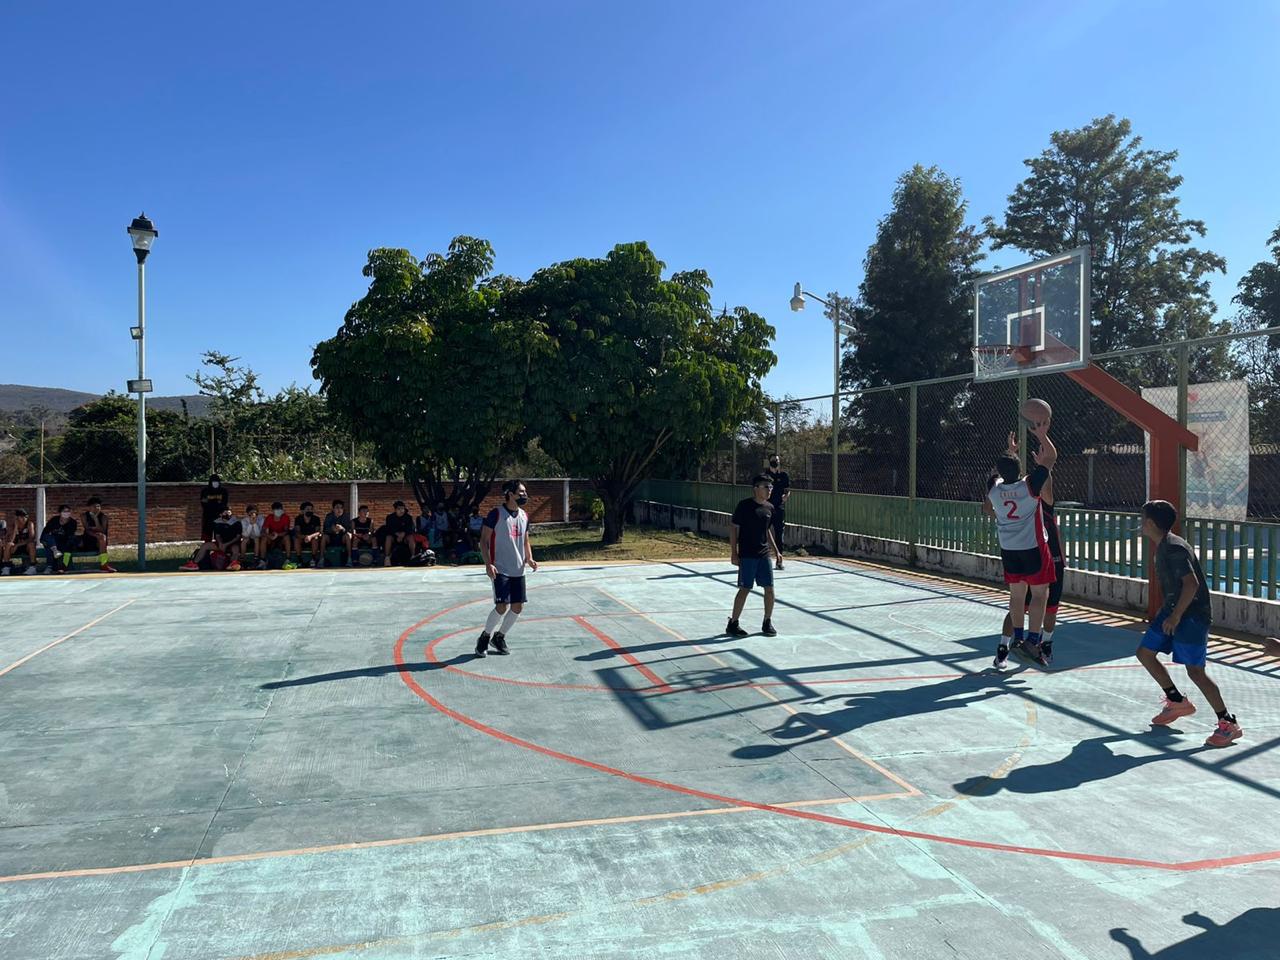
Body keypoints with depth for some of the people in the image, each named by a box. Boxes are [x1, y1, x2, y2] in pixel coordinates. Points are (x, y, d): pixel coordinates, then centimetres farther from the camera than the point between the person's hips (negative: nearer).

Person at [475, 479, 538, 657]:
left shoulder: (524, 516, 10)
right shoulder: (496, 514, -10)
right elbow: (484, 540, -9)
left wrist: (529, 559, 1)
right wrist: (488, 564, -18)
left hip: (518, 570, 7)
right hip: (500, 569, -7)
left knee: (518, 607, 6)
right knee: (502, 606, -11)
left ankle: (499, 637, 26)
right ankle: (484, 637, 11)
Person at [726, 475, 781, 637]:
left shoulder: (769, 508, 9)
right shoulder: (744, 505, -9)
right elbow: (733, 528, -7)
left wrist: (776, 550, 15)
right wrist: (734, 553, -10)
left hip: (764, 555, 6)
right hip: (747, 556, -6)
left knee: (769, 589, 5)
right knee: (745, 589, -3)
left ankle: (767, 623, 21)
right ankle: (733, 624, 9)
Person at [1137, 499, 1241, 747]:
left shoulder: (1174, 548, -21)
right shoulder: (1162, 546, 10)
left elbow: (1191, 584, -28)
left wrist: (1175, 616, -24)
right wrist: (1165, 612, 21)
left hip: (1192, 615, -10)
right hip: (1174, 611, 10)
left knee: (1195, 671, -10)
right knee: (1144, 653, 11)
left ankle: (1229, 724, 1)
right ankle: (1177, 702, 24)